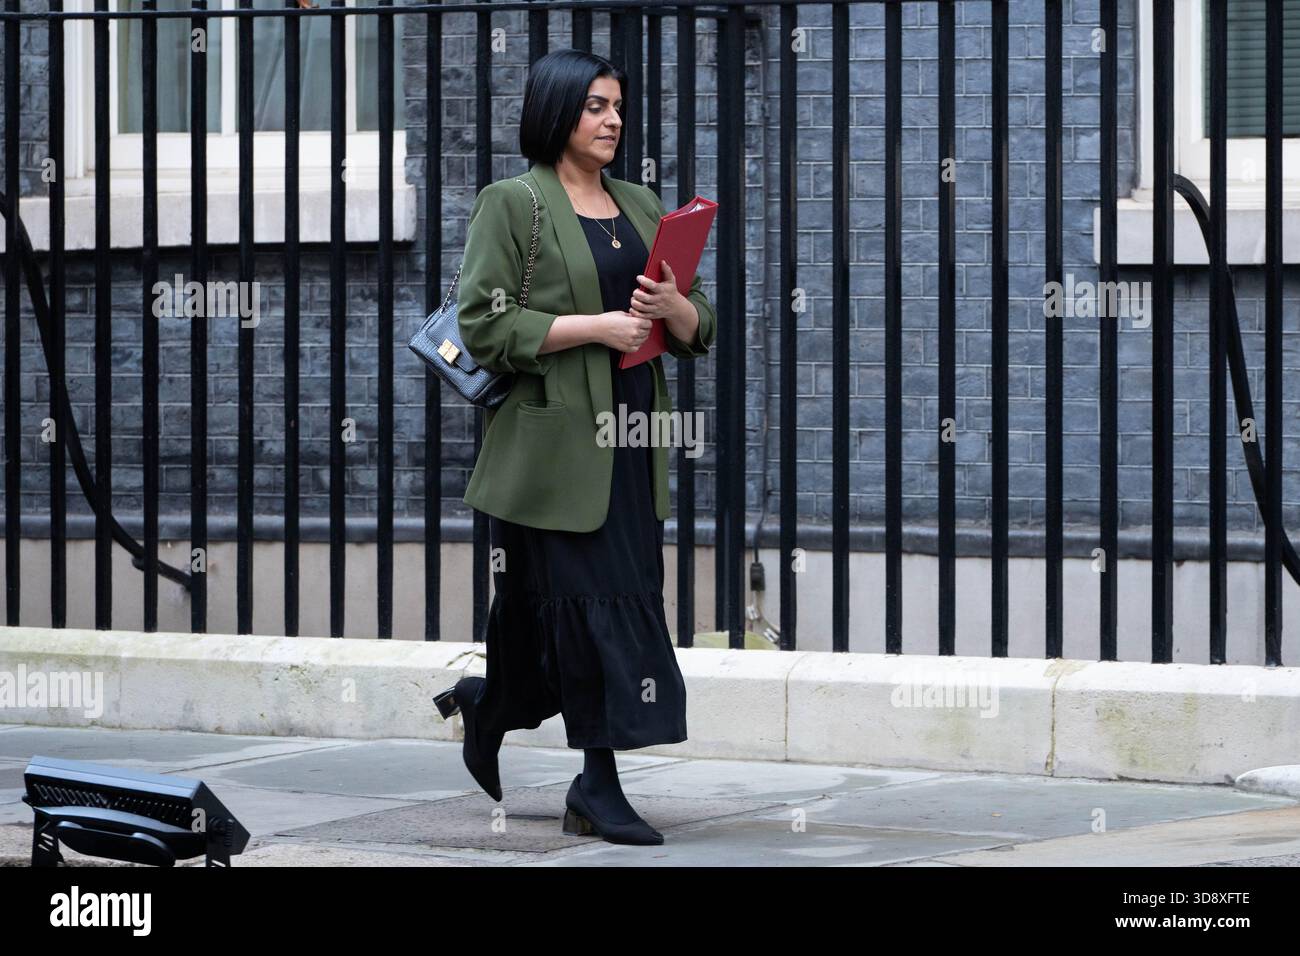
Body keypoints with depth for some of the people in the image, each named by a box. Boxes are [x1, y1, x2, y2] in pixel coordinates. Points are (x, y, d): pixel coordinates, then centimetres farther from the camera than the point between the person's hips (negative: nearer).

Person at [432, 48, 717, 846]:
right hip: (555, 442, -6)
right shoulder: (513, 204, -2)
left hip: (631, 443, 6)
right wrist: (596, 326, -16)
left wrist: (673, 307, -7)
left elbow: (701, 332, 16)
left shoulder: (643, 207, 16)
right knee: (587, 600, -7)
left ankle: (487, 705, 33)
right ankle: (599, 786, -2)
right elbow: (485, 325, -11)